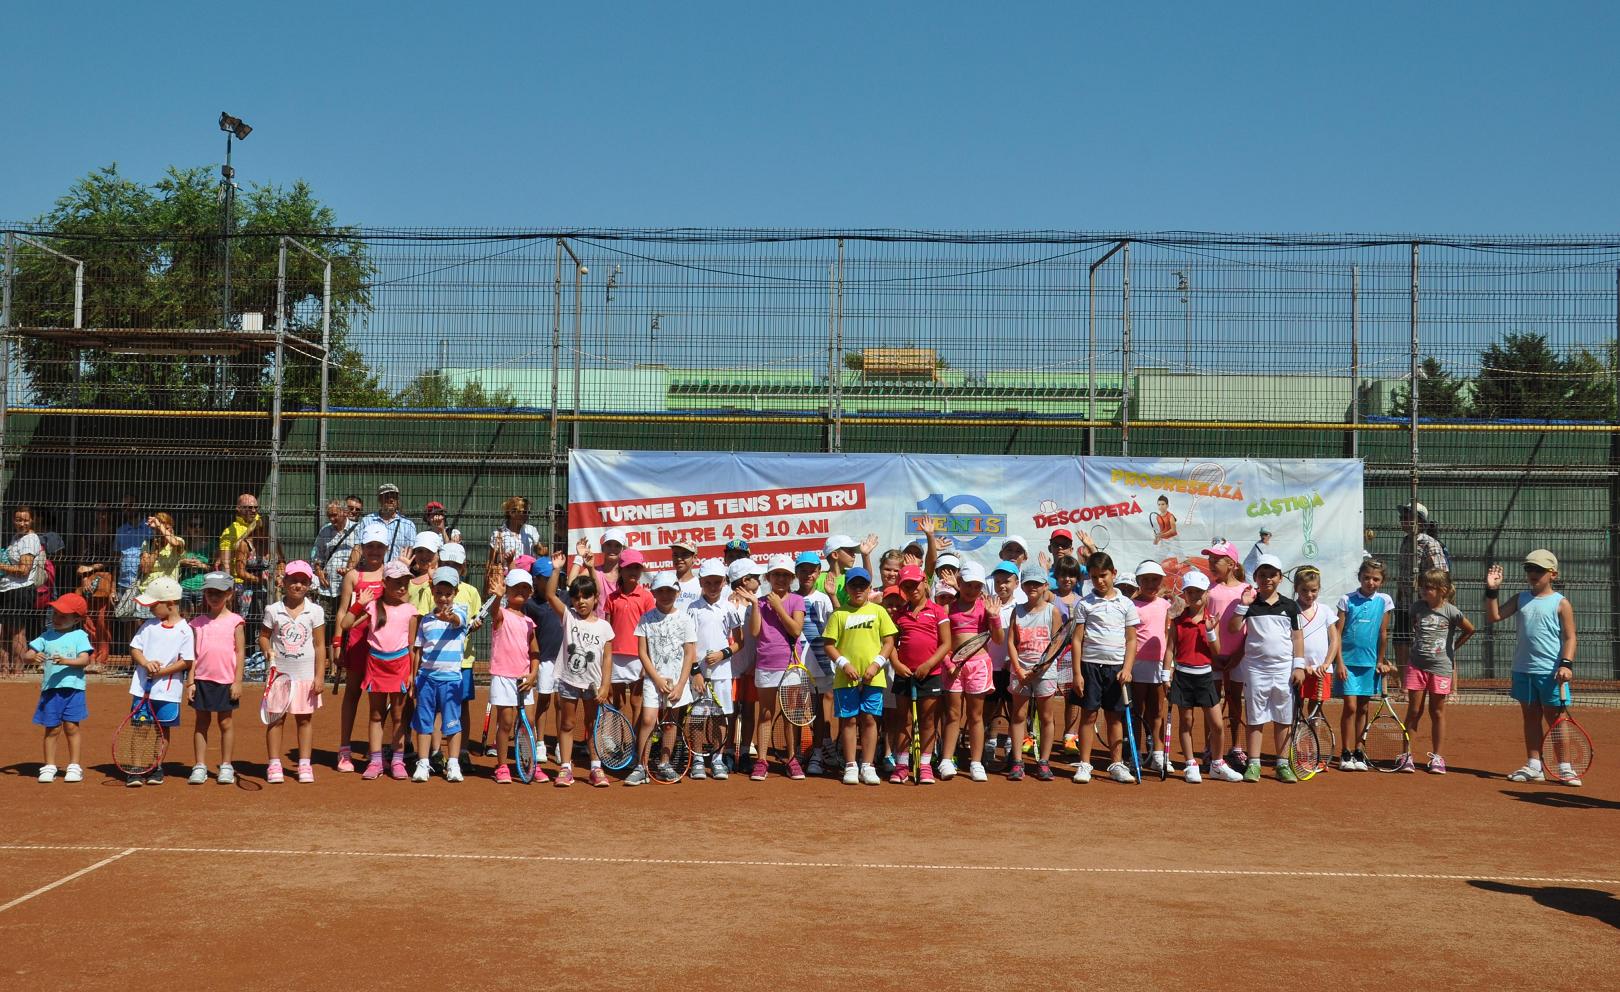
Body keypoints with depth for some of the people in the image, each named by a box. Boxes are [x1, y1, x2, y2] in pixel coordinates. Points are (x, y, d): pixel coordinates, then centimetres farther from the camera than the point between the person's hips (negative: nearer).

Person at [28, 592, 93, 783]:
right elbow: (27, 657, 4)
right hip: (50, 688, 2)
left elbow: (85, 660, -10)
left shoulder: (80, 636, 1)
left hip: (73, 687, -2)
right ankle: (49, 767, 14)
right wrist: (33, 658, -19)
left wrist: (66, 661, -27)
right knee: (52, 729, 5)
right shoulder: (47, 636, 9)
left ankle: (74, 767, 8)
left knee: (71, 727, -1)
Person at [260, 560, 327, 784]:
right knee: (276, 719, 3)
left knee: (305, 719, 6)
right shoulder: (273, 610, 0)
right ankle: (274, 765, 10)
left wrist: (320, 676, -5)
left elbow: (320, 645, -1)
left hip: (306, 674, 0)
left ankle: (305, 764, 13)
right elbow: (263, 636, 8)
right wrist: (267, 650, -14)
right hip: (280, 673, 0)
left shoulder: (315, 611, -2)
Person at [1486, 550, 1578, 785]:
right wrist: (1493, 590, -4)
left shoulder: (1560, 603, -3)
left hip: (1551, 673, -5)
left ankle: (1565, 768, 7)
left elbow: (1569, 637, -6)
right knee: (1530, 717, 10)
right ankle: (1533, 766, 17)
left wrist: (1566, 664, -17)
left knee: (1554, 719, 0)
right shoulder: (1521, 599, 9)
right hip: (1523, 670, 5)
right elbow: (1493, 617, 6)